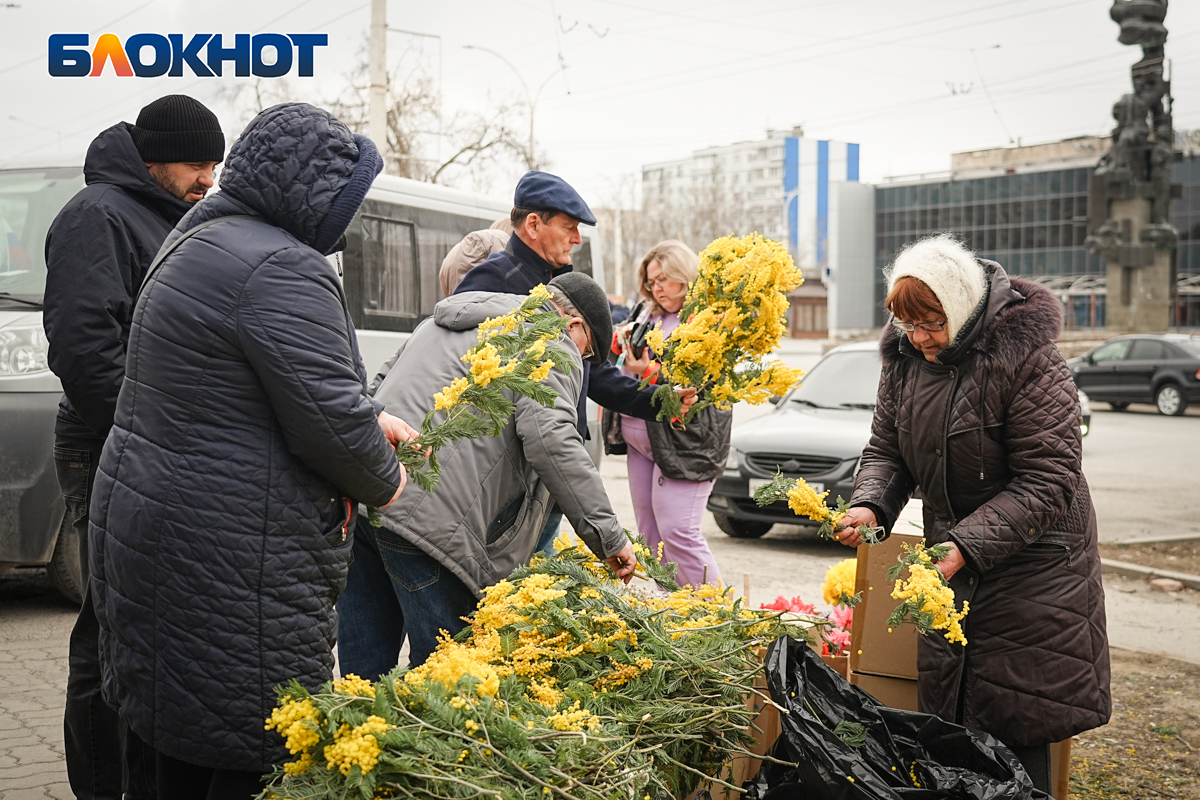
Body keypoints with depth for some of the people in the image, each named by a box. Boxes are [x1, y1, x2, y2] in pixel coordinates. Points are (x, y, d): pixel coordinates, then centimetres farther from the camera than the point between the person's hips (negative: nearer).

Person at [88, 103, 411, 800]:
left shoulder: (201, 238, 15)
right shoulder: (284, 271, -19)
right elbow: (329, 421, -20)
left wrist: (368, 417, 20)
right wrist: (384, 480, -1)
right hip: (231, 553, -11)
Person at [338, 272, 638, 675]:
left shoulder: (444, 318, 30)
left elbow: (381, 385, 31)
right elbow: (549, 438, -12)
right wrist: (608, 536, -11)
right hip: (426, 514, -8)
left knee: (366, 658, 14)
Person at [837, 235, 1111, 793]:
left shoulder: (1028, 360, -21)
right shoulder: (905, 358, 0)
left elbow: (1047, 481, -23)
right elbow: (887, 449, 8)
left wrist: (967, 546, -30)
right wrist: (871, 504, -14)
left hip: (1030, 564, -6)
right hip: (953, 560, 6)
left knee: (1014, 725, -5)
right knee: (946, 719, 11)